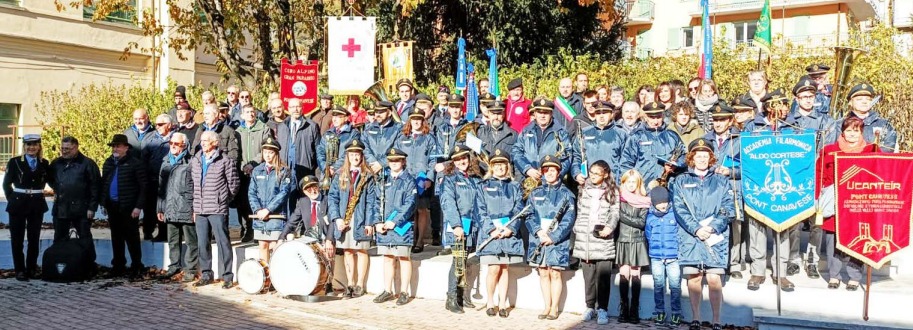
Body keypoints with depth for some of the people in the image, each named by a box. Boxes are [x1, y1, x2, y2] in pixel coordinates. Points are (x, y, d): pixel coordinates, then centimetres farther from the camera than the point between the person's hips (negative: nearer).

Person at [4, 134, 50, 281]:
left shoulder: (44, 163, 4)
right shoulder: (14, 162, -3)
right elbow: (6, 183, 2)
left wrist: (38, 193, 8)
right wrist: (12, 199, -1)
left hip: (37, 205, 2)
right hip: (18, 204, -2)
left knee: (34, 238, 7)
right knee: (17, 239, 1)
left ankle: (31, 269, 17)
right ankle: (20, 270, 8)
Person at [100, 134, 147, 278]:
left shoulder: (135, 164, -7)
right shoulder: (108, 163, 13)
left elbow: (143, 187, -9)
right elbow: (103, 184, 16)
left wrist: (138, 206, -14)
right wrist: (104, 203, 7)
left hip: (129, 207, -6)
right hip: (112, 206, 6)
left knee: (132, 237, -1)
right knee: (116, 237, 13)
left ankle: (136, 266, 8)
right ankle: (118, 265, 21)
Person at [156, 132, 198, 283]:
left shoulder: (190, 163, -4)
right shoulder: (165, 162, 17)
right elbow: (160, 187, 20)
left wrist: (196, 208, -12)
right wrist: (159, 208, 17)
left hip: (186, 209, -6)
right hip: (170, 209, 6)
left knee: (191, 241, -1)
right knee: (173, 241, 14)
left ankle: (191, 269, 5)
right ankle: (175, 266, 24)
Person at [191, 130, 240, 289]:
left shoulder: (225, 161, -4)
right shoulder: (195, 161, 13)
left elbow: (233, 185, 1)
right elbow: (193, 184, 19)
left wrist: (222, 201, 5)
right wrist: (195, 207, 15)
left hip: (218, 210, -5)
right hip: (200, 210, 6)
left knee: (223, 243, -4)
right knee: (202, 244, 9)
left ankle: (227, 276, 1)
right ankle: (206, 275, 19)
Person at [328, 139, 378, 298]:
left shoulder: (367, 176, 2)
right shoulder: (340, 176, 10)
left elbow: (371, 201, -3)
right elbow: (332, 197, 5)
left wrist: (369, 222, -10)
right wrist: (337, 218, -7)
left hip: (360, 220, -3)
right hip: (343, 221, 3)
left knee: (361, 251, 2)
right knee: (347, 251, 8)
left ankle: (360, 285, 9)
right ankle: (350, 283, 16)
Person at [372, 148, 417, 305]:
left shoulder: (409, 180, -2)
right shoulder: (383, 180, 13)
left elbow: (410, 204, -11)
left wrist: (395, 221, -18)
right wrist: (377, 222, -4)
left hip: (402, 226, -5)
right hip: (383, 226, 5)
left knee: (404, 258, 1)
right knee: (387, 258, 10)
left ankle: (404, 293, 7)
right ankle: (388, 291, 18)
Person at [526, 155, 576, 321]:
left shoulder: (566, 194, 1)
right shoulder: (535, 193, 11)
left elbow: (569, 219, -6)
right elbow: (529, 215, 5)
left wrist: (553, 237, -15)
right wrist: (539, 231, -13)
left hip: (558, 241, -3)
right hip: (538, 239, 3)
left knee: (555, 274, 0)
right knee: (543, 273, 8)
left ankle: (554, 308, 11)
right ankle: (547, 306, 17)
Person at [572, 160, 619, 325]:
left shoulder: (612, 191, 5)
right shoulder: (583, 189, 14)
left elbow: (615, 212, -2)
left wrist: (609, 227, -19)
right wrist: (576, 230, 12)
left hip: (603, 240, -3)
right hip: (584, 239, 3)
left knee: (603, 276, -4)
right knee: (588, 276, 6)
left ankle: (602, 309, 2)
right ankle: (590, 307, 14)